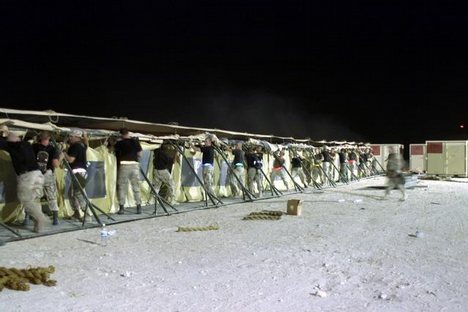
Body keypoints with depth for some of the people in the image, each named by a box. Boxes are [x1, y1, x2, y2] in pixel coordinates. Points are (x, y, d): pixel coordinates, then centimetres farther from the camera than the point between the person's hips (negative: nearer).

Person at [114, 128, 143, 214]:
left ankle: (121, 207, 5)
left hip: (123, 165, -2)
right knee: (136, 187, 8)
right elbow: (139, 154, 5)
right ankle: (139, 207, 9)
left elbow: (115, 153, 4)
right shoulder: (135, 142, 5)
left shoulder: (119, 143, 0)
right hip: (134, 165, 2)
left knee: (122, 187, 6)